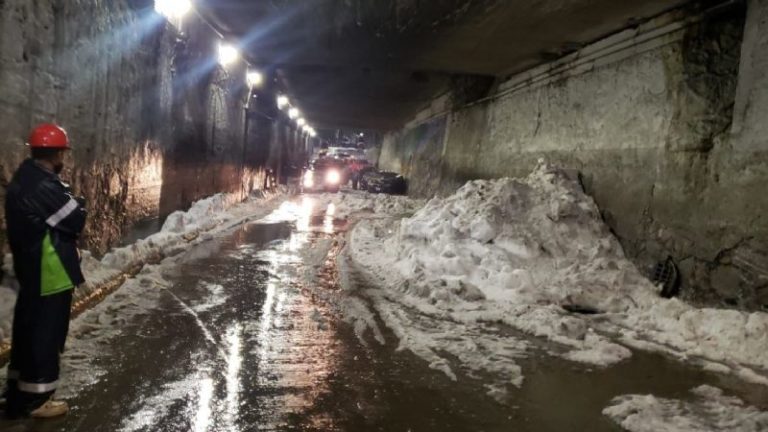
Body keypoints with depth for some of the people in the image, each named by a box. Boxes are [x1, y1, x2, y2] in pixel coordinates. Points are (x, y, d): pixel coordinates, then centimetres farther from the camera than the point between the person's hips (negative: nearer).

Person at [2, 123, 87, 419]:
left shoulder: (25, 178, 10)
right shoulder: (43, 185, -24)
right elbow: (76, 221, -18)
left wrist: (69, 205, -1)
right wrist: (78, 204, 1)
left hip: (32, 270, 10)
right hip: (49, 273, -10)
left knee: (28, 329, 19)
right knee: (46, 334, 1)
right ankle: (34, 398, 13)